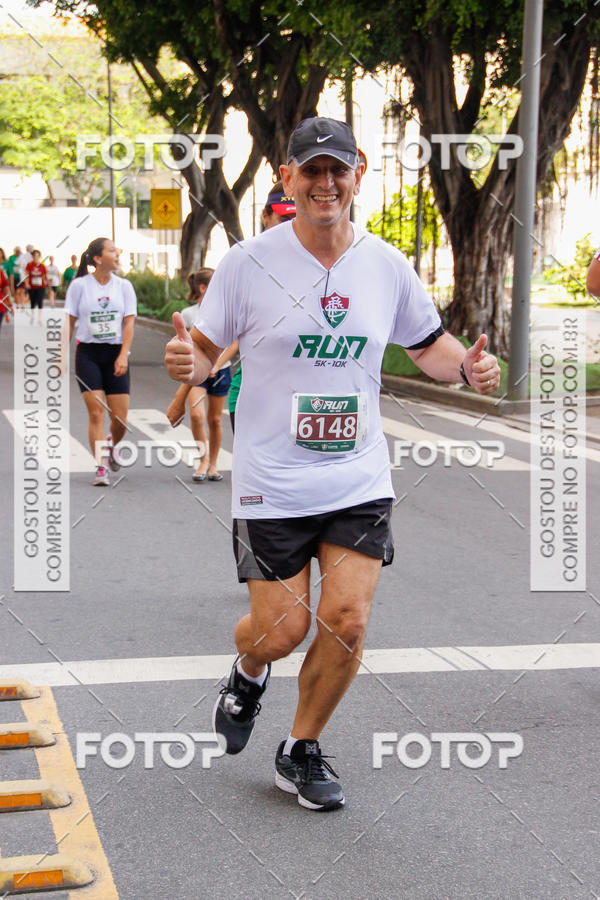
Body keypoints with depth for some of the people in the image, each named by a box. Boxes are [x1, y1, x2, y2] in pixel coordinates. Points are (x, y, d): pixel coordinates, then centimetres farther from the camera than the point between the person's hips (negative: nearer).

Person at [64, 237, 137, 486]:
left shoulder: (124, 286, 5)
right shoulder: (79, 285, 0)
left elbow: (128, 323, 0)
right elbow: (69, 322, 3)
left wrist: (123, 355, -11)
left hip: (115, 353, 2)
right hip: (88, 353, -2)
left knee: (121, 416, -1)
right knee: (96, 412, -10)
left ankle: (111, 445, 32)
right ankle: (101, 468, -5)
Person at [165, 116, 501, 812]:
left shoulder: (387, 265, 3)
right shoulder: (249, 262, -5)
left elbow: (427, 342, 17)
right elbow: (206, 347, 1)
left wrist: (467, 365, -4)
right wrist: (187, 362, -23)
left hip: (360, 481, 2)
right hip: (271, 483, -2)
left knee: (346, 621, -6)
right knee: (281, 629, -1)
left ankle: (302, 751, 19)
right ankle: (247, 675, 38)